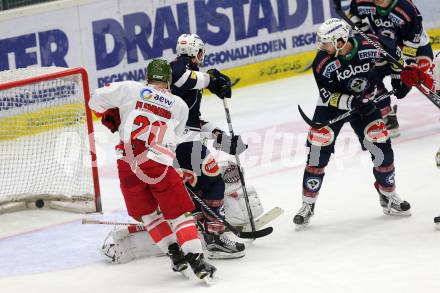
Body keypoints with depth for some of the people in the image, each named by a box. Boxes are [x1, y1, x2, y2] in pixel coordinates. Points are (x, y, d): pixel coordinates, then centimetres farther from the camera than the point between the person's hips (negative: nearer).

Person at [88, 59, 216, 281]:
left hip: (127, 162, 1)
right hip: (158, 163, -1)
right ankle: (195, 259, -7)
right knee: (178, 212, 6)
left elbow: (96, 100, 8)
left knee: (146, 212, 18)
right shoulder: (180, 106, 12)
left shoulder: (130, 89, 7)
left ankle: (175, 254, 16)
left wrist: (110, 115, 26)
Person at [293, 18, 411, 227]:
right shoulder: (323, 62, -24)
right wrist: (351, 102, -34)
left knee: (382, 147, -1)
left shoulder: (371, 47, -21)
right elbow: (329, 96, -22)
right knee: (318, 152, -9)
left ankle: (388, 196, 20)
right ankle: (308, 204, 3)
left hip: (365, 102, 2)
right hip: (332, 105, -1)